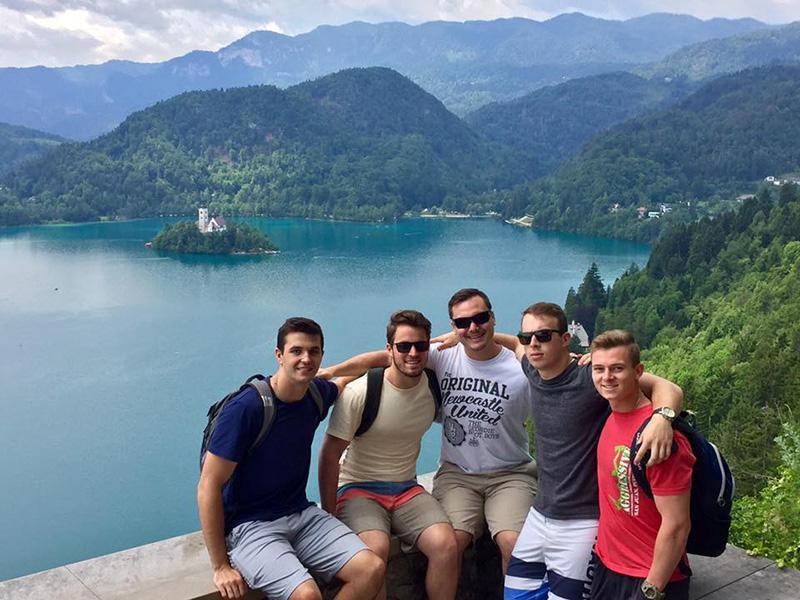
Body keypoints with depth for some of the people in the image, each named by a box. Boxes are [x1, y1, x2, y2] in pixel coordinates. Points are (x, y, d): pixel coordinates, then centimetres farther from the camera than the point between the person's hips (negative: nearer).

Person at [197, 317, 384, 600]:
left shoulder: (318, 393, 0)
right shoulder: (245, 408, -19)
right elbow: (209, 486, -15)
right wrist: (221, 567, -14)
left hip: (301, 514, 6)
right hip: (249, 524, -6)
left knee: (372, 569, -12)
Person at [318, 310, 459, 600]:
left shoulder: (434, 387, -2)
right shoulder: (358, 393, -14)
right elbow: (330, 455, -9)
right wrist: (329, 514, -8)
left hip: (407, 489, 4)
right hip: (358, 488, -3)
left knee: (445, 543, -24)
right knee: (376, 548, -33)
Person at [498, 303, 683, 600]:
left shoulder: (590, 377, -20)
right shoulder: (535, 371, 0)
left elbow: (666, 387, -21)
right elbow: (518, 346, 23)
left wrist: (663, 416, -41)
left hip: (581, 523, -7)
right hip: (539, 514, 7)